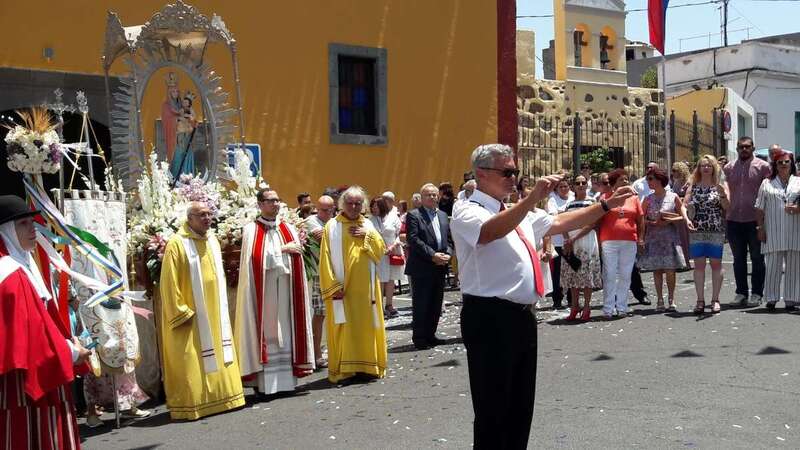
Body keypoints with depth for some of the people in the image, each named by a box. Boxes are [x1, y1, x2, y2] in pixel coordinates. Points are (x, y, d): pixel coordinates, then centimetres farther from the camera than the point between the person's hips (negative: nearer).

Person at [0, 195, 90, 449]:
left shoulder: (24, 267, 14)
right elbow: (26, 332, -22)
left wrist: (67, 345, 9)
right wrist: (69, 352, -12)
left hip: (41, 377, 10)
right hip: (28, 381, -10)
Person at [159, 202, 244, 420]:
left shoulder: (212, 241, 9)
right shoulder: (177, 244, -13)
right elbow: (170, 283, -14)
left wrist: (222, 309, 15)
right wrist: (181, 312, -15)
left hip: (214, 312, 7)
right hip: (190, 316, -7)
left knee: (217, 357, 13)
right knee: (191, 362, -3)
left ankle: (220, 396, 23)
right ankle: (190, 405, 4)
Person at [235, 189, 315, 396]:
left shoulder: (289, 229, 12)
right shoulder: (251, 230, 0)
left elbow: (297, 258, 6)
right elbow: (256, 257, -13)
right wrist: (282, 250, -7)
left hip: (286, 291, 4)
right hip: (262, 292, -4)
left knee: (286, 332, 4)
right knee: (266, 333, -4)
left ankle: (286, 378, 8)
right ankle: (263, 381, -1)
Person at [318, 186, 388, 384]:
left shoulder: (367, 225, 12)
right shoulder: (332, 226, -1)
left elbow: (381, 250, 6)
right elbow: (326, 258, -6)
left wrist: (367, 235, -8)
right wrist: (333, 286, -14)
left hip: (365, 287, 4)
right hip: (341, 286, -4)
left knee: (366, 325, 5)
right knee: (344, 327, -5)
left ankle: (367, 365, 12)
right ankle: (345, 369, -1)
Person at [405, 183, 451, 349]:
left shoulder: (443, 215, 16)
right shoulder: (414, 215, -4)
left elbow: (449, 237, 15)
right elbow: (413, 240, -14)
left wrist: (447, 255, -3)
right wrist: (432, 255, -18)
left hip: (440, 267, 6)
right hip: (422, 268, -6)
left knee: (436, 304, 10)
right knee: (421, 304, -1)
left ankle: (430, 335, 20)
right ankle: (419, 338, 6)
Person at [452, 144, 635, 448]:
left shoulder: (519, 214, 19)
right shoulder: (468, 214, -10)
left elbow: (560, 223, 21)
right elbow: (491, 232, -32)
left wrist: (606, 205, 16)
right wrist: (533, 198, -42)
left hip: (522, 316, 9)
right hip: (490, 319, -9)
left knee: (521, 407, 16)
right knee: (493, 410, -3)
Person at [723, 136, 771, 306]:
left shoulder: (762, 166, -1)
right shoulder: (728, 168, 9)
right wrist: (723, 217, 6)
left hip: (755, 221, -3)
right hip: (734, 220, 3)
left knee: (757, 259, 4)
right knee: (738, 259, 10)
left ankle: (756, 293, 12)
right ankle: (741, 292, 19)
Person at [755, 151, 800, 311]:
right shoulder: (767, 183, 10)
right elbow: (760, 209, 7)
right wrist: (761, 228, 0)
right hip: (773, 232, -1)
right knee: (773, 266, -2)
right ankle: (771, 299, 5)